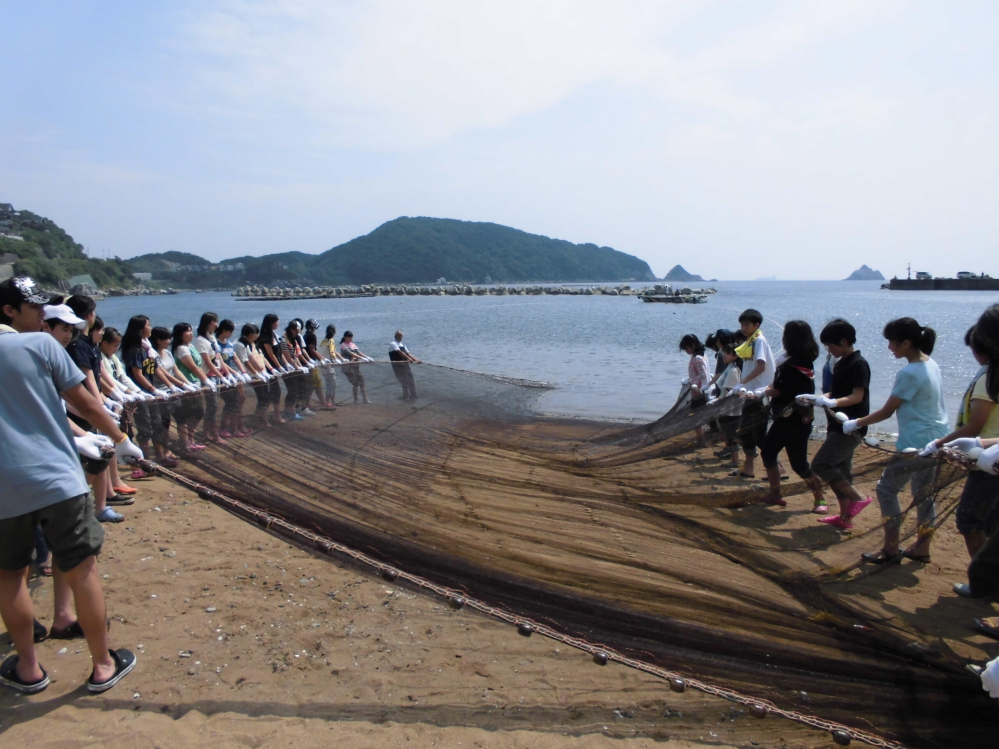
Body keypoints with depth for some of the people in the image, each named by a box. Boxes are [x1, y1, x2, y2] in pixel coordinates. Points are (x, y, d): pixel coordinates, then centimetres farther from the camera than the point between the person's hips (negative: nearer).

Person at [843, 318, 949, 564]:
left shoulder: (909, 374, -20)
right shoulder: (931, 365, 7)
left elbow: (886, 412, -15)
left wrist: (856, 423, -3)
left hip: (914, 445, -9)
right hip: (934, 442, 9)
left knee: (886, 489, 2)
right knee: (924, 494, 16)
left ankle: (891, 550, 7)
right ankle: (922, 548, 25)